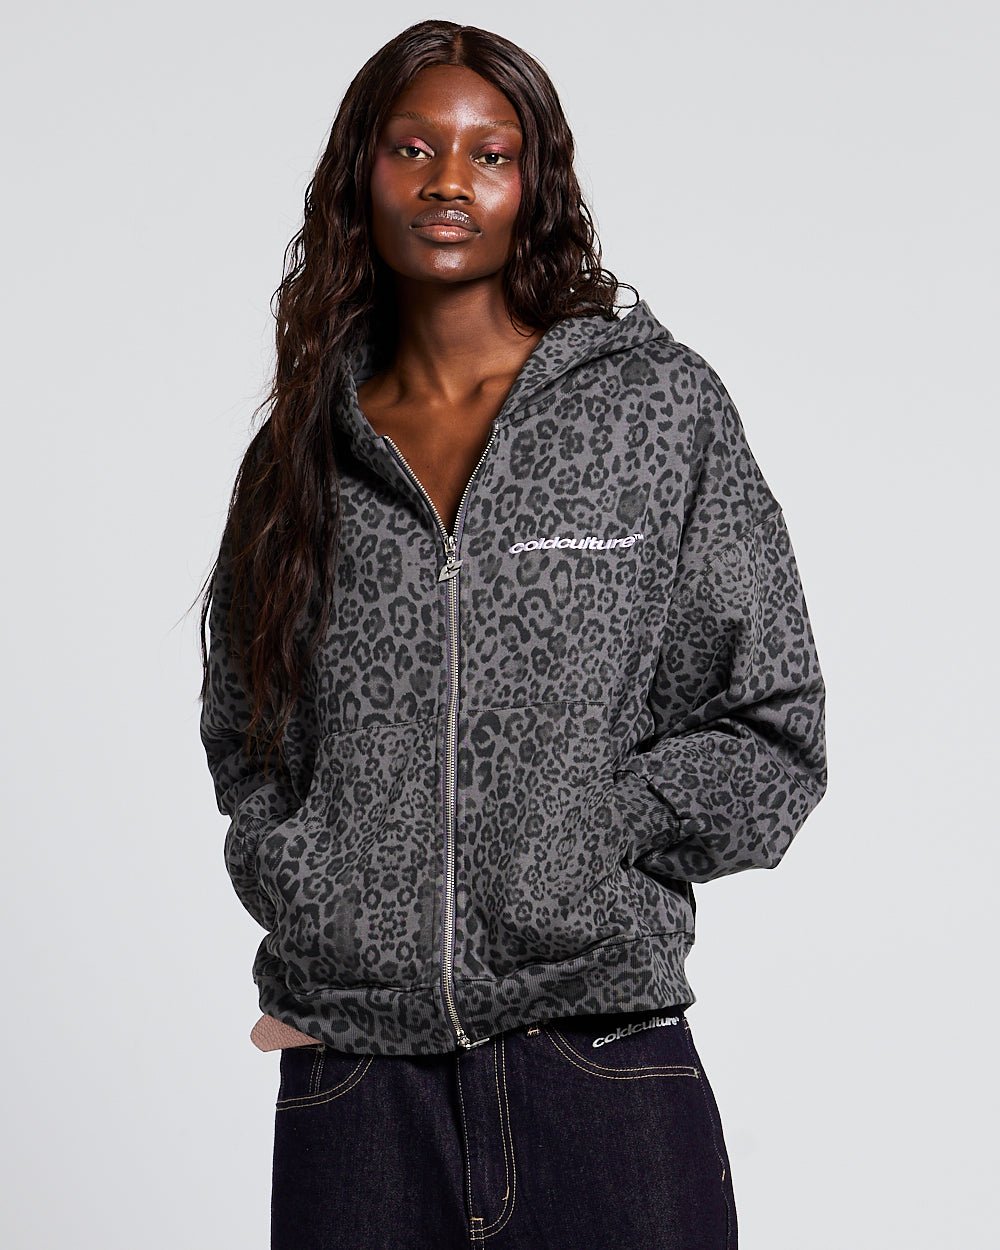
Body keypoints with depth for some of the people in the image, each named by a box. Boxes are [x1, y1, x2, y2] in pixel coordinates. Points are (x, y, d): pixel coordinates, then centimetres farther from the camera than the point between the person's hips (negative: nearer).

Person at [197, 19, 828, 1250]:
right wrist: (301, 891, 2)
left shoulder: (657, 402, 2)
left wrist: (576, 843, -9)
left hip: (599, 1060, -2)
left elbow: (772, 732, 3)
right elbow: (241, 739, 19)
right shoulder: (302, 451, 9)